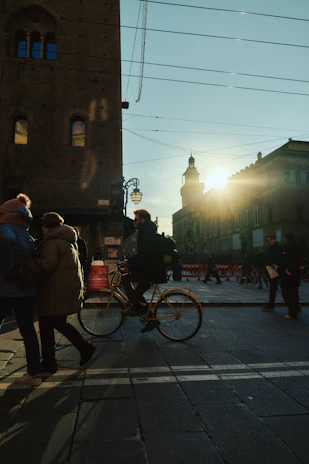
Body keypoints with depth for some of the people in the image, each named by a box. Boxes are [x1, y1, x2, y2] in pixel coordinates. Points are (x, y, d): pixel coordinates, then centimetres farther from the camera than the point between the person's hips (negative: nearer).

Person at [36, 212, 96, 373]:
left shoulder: (51, 242, -13)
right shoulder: (69, 240, 16)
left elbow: (47, 265, -22)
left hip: (56, 292, -9)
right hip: (70, 288, 9)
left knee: (46, 326, 4)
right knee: (60, 323, 19)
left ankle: (48, 363, 14)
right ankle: (85, 348, 17)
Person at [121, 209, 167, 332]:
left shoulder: (147, 233, -15)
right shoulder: (147, 232, 18)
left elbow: (144, 255, -24)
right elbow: (141, 253, 22)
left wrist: (129, 266, -20)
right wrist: (129, 262, 12)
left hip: (152, 270, -10)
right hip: (151, 270, 10)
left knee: (125, 278, -14)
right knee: (137, 293, 14)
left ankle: (137, 308, -6)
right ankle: (152, 320, 21)